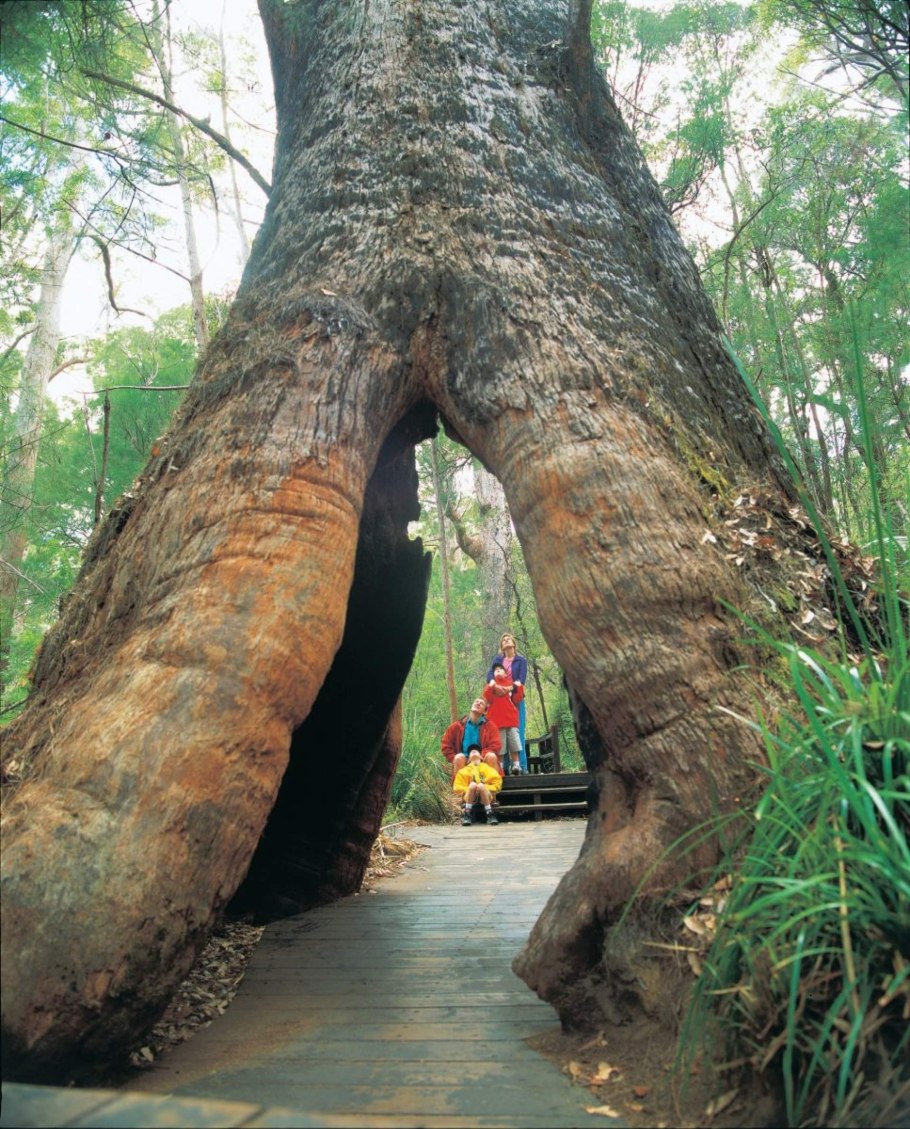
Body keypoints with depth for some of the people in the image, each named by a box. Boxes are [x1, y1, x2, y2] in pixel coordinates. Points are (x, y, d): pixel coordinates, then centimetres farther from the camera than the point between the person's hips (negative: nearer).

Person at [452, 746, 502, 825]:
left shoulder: (487, 768, 23)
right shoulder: (464, 770, 23)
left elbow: (497, 783, 12)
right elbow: (457, 788, 13)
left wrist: (486, 788, -5)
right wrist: (468, 790, -6)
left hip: (486, 797, 0)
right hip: (470, 798, 0)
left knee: (481, 785, -33)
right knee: (472, 784, -32)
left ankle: (490, 814, -27)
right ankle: (466, 814, -28)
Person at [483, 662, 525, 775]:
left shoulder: (511, 684, 14)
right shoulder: (490, 685, 12)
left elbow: (517, 700, 6)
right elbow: (487, 699, -3)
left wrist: (519, 688, -6)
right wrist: (491, 688, -15)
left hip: (511, 719, 1)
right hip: (497, 720, -1)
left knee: (514, 745, -3)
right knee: (499, 747, -4)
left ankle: (516, 767, -1)